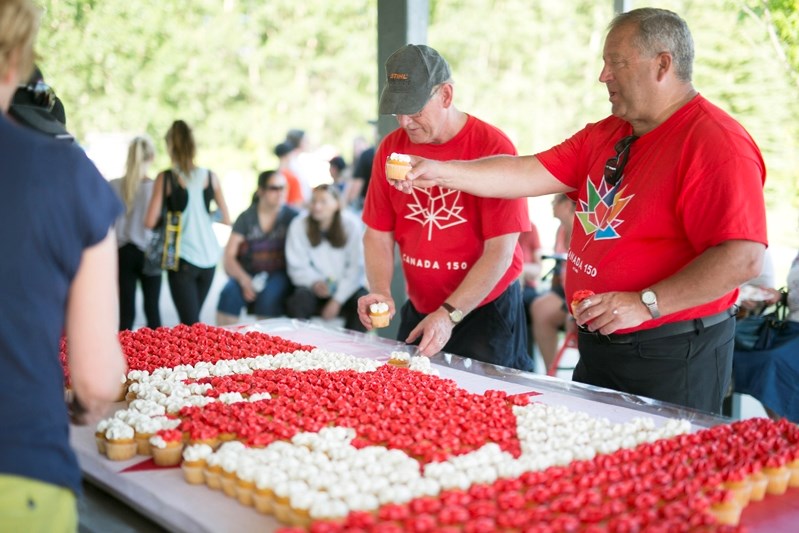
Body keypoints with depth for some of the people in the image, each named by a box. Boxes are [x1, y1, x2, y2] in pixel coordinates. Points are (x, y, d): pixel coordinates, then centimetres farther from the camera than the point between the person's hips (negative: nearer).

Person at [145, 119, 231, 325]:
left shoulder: (166, 178, -6)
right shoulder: (210, 177, 3)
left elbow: (150, 222, -10)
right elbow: (226, 219, 6)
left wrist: (167, 215, 10)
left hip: (182, 259, -4)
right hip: (209, 257, 4)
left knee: (190, 325, -1)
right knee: (193, 319, 19)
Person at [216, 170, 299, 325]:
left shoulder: (292, 217, 5)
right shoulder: (246, 218, 7)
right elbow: (229, 256, -1)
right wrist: (244, 279, -18)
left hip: (279, 274, -1)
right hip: (248, 273, 2)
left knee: (269, 297, -34)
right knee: (228, 294, -29)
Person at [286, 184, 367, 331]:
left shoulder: (351, 224, -6)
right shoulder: (299, 225, -4)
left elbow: (356, 267, -6)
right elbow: (297, 267, -2)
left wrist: (337, 300, -13)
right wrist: (314, 282, -21)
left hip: (346, 287, 0)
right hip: (314, 287, 0)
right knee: (297, 301, -31)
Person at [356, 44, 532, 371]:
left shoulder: (492, 148, -17)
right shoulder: (391, 148, -1)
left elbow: (500, 251, -19)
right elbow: (378, 234, 4)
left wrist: (449, 315, -25)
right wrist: (380, 292, -14)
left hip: (486, 311, -5)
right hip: (418, 313, 5)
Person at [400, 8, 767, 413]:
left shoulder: (716, 144, -18)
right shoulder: (604, 135, 11)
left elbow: (745, 257, -25)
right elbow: (534, 173, 5)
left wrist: (645, 303, -26)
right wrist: (444, 172, -3)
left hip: (674, 360, -8)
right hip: (597, 347, 8)